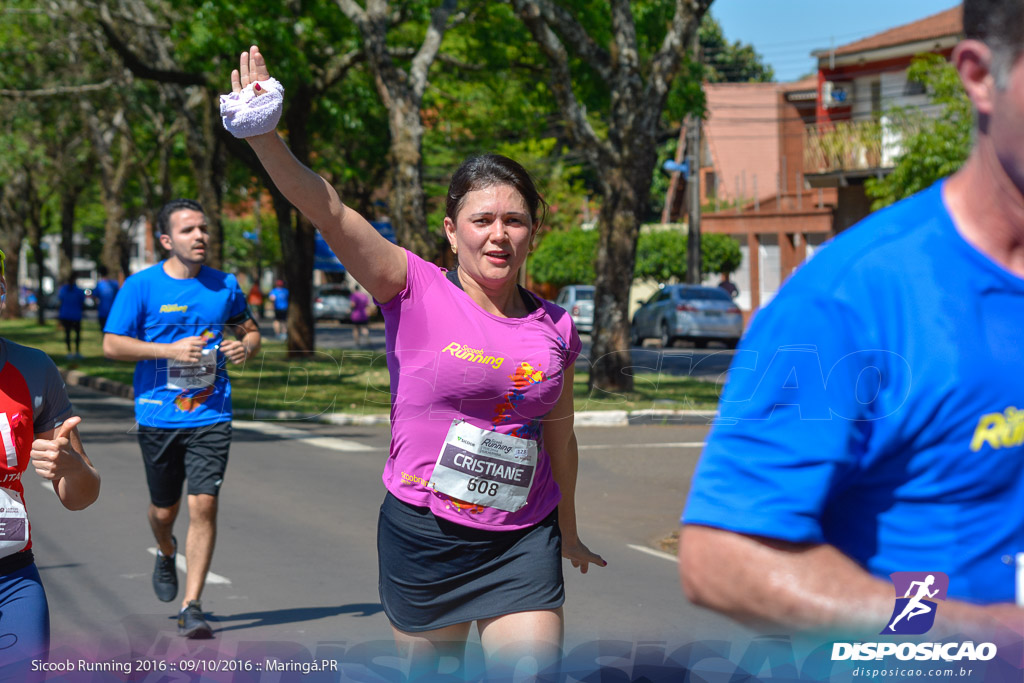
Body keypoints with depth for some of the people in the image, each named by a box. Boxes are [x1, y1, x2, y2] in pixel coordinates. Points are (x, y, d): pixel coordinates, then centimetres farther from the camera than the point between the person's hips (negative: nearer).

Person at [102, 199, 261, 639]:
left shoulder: (224, 286, 6)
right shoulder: (141, 286, -3)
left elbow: (249, 330, 20)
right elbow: (111, 345, -5)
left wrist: (245, 346, -4)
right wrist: (170, 349, -16)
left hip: (211, 416, 1)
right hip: (158, 416, -1)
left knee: (203, 505, -11)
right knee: (164, 509, 12)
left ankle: (191, 608, -5)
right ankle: (166, 555, 48)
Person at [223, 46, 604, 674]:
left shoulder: (555, 329, 3)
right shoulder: (416, 292, -7)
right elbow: (330, 213, -20)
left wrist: (568, 529, 27)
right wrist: (265, 138, -34)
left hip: (522, 541, 2)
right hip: (422, 532, -2)